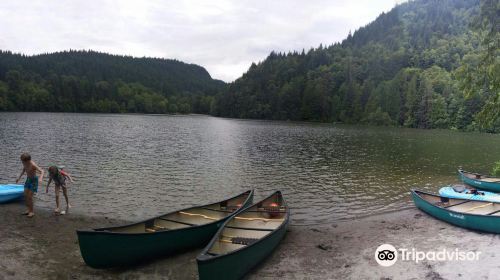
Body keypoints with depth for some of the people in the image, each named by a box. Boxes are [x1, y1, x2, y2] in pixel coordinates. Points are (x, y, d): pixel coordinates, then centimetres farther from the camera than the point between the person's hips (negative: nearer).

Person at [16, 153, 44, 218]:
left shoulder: (33, 165, -29)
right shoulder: (24, 163, -6)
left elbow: (42, 171, -37)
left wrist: (40, 178, -55)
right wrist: (19, 178, 14)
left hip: (34, 180, -7)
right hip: (28, 179, 7)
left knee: (29, 196, -9)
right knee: (25, 196, 5)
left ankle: (31, 212, 4)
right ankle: (28, 210, 18)